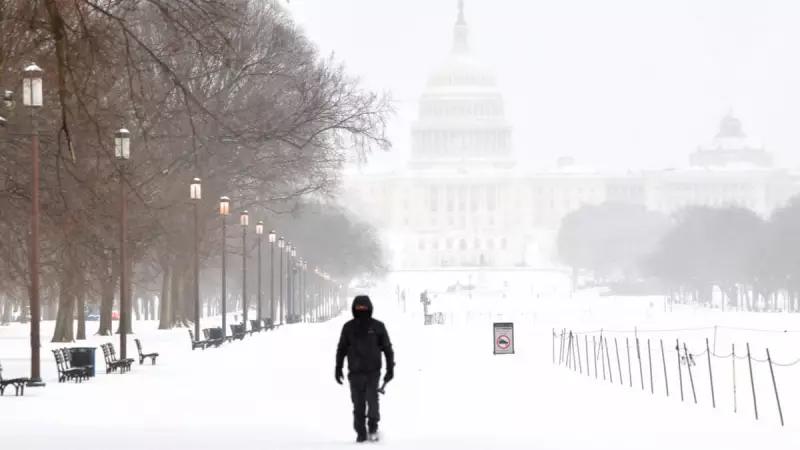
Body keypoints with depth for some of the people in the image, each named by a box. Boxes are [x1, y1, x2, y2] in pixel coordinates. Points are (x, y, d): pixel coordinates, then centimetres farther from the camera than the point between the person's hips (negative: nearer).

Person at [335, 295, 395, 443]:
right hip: (355, 372, 2)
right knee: (358, 404, 1)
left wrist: (390, 368, 2)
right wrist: (338, 368, 10)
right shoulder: (349, 327, 6)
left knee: (372, 399, -16)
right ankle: (361, 433, 9)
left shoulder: (377, 326, 2)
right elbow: (341, 349, 13)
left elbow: (387, 348, 6)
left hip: (373, 371, -2)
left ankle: (373, 427, 1)